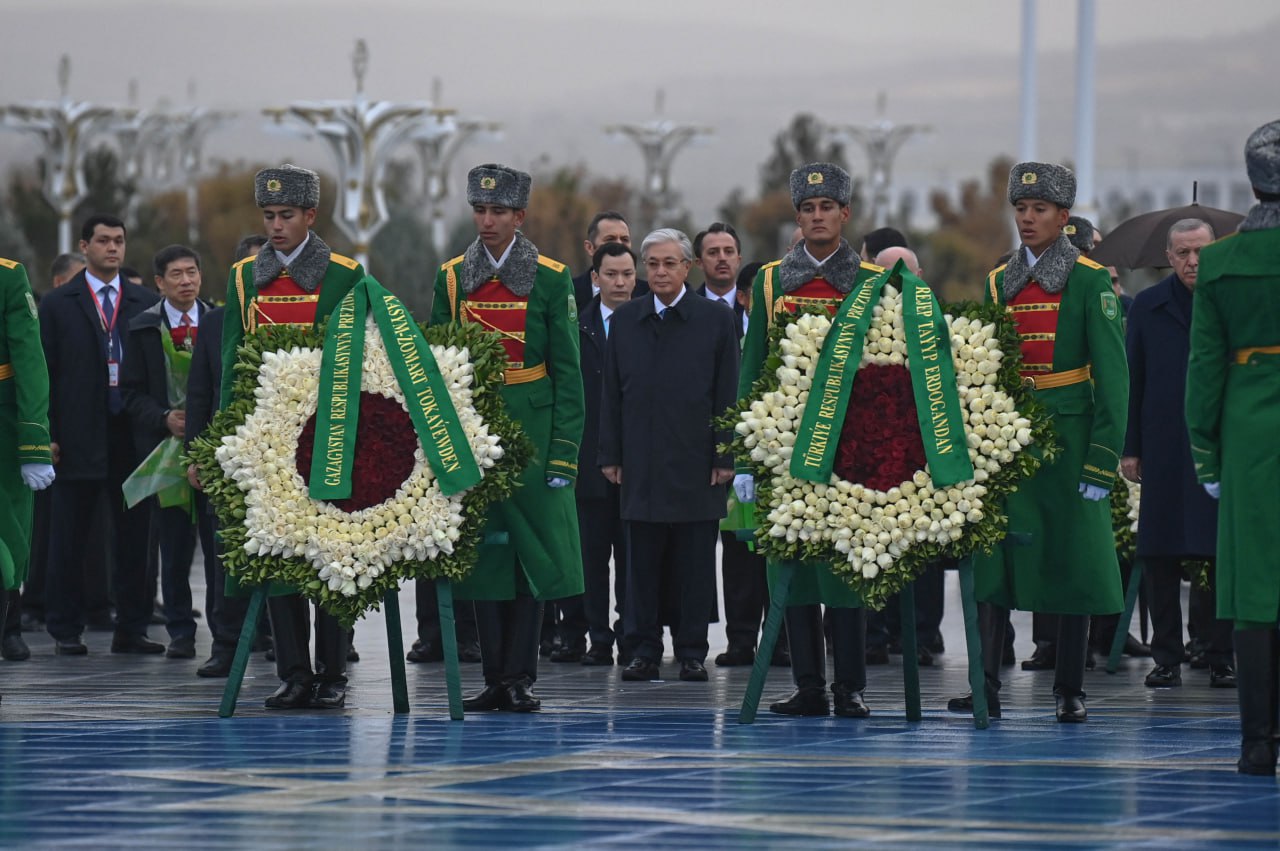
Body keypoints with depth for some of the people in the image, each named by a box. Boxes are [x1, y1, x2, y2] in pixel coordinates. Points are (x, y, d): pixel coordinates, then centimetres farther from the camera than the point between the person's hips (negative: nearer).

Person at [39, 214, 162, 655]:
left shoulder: (146, 303, 9)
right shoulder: (57, 305, 5)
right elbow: (45, 372, 1)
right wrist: (47, 435, -6)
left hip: (132, 433, 2)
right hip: (78, 435, -2)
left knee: (133, 535, 4)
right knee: (69, 538, 2)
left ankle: (131, 629, 11)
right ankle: (65, 630, 9)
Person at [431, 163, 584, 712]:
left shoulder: (551, 279, -1)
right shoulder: (452, 277, 7)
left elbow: (567, 371, -2)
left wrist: (565, 450, -8)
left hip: (530, 425, -2)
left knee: (531, 549, -4)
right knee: (482, 547, 3)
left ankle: (520, 676, 1)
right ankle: (495, 679, 7)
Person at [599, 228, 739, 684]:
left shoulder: (716, 318, 1)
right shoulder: (625, 320, 9)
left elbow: (727, 393, 0)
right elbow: (611, 393, 10)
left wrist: (725, 456, -5)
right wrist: (610, 455, 4)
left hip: (696, 462, -2)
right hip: (642, 462, 2)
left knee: (694, 565, 2)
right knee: (643, 564, 3)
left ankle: (692, 651, 9)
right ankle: (643, 651, 8)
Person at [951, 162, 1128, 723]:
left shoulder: (1090, 280, -2)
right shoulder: (999, 282, 12)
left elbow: (1112, 375, -6)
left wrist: (1104, 459, -12)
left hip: (1067, 437, -4)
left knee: (1072, 561, 1)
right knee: (992, 560, -3)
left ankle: (1069, 692, 7)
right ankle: (986, 687, -3)